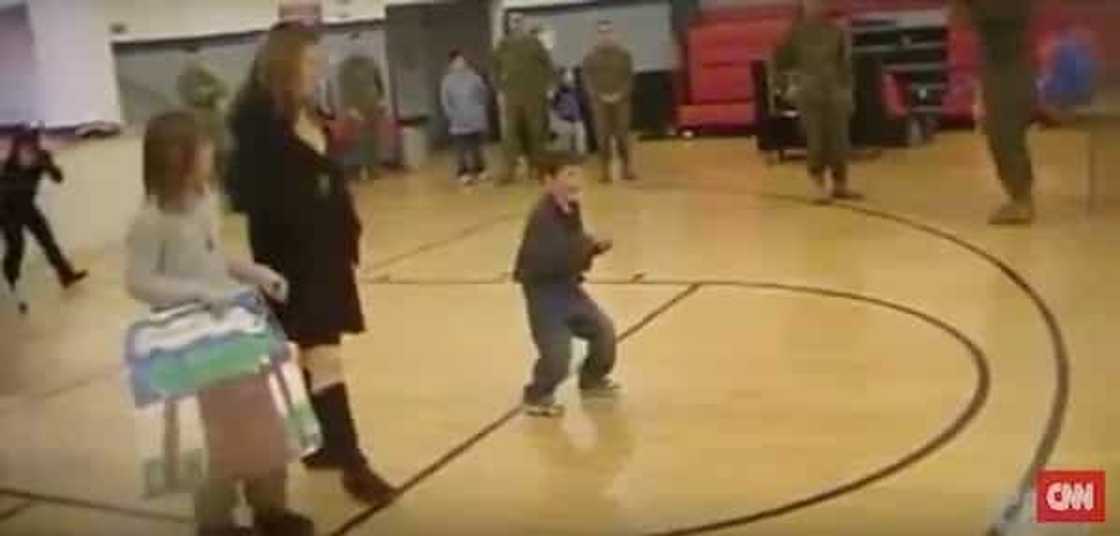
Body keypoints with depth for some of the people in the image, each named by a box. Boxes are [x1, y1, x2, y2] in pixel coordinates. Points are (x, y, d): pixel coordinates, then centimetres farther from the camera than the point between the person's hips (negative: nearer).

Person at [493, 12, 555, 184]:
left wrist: (545, 87, -4)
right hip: (512, 97, 2)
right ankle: (510, 170, -1)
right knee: (510, 132, -3)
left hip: (533, 96, -2)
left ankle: (535, 167, 16)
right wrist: (501, 88, 10)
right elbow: (496, 67, 15)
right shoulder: (503, 45, 4)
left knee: (535, 132, 5)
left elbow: (548, 66, 0)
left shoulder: (533, 43, -2)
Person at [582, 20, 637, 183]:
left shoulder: (624, 55, 6)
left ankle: (626, 168, 9)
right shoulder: (590, 57, 4)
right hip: (600, 101, 0)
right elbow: (588, 79, 1)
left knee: (623, 135, 1)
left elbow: (629, 77, 3)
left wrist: (621, 94, -11)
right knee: (603, 136, -3)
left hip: (620, 100, 1)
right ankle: (606, 170, 1)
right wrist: (598, 96, -12)